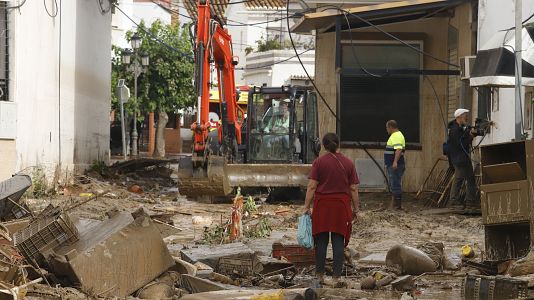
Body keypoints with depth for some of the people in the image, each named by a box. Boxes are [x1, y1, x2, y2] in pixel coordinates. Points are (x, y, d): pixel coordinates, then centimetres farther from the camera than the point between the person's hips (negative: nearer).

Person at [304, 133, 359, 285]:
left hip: (322, 204, -1)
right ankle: (337, 277, 5)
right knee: (338, 241, 5)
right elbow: (354, 189, 2)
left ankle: (320, 275, 12)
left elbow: (312, 186, -8)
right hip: (341, 206, 1)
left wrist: (307, 206, -3)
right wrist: (355, 208, 10)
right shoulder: (348, 163, 1)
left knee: (321, 241, 8)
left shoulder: (319, 162, -4)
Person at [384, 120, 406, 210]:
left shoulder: (397, 136, -16)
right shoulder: (395, 135, 19)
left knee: (395, 184, -9)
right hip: (392, 165, 11)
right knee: (394, 184, 15)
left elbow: (398, 149, -29)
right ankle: (395, 203, 21)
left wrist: (395, 162, -37)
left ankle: (398, 205, -8)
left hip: (395, 166, -11)